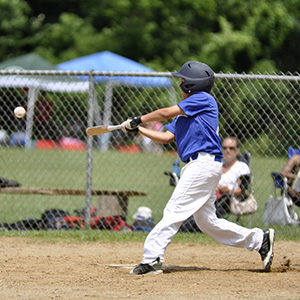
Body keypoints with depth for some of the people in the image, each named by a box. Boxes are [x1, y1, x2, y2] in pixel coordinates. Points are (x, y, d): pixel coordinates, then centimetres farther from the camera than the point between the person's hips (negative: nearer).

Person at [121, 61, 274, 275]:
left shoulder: (203, 99, -4)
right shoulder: (185, 113, 23)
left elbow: (166, 113, -8)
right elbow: (166, 137, 17)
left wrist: (139, 119, 1)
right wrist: (138, 129, 9)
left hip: (204, 163, -10)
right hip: (198, 166, 10)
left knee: (175, 211, -14)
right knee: (207, 222, 12)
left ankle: (152, 259, -17)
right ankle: (260, 239, 17)